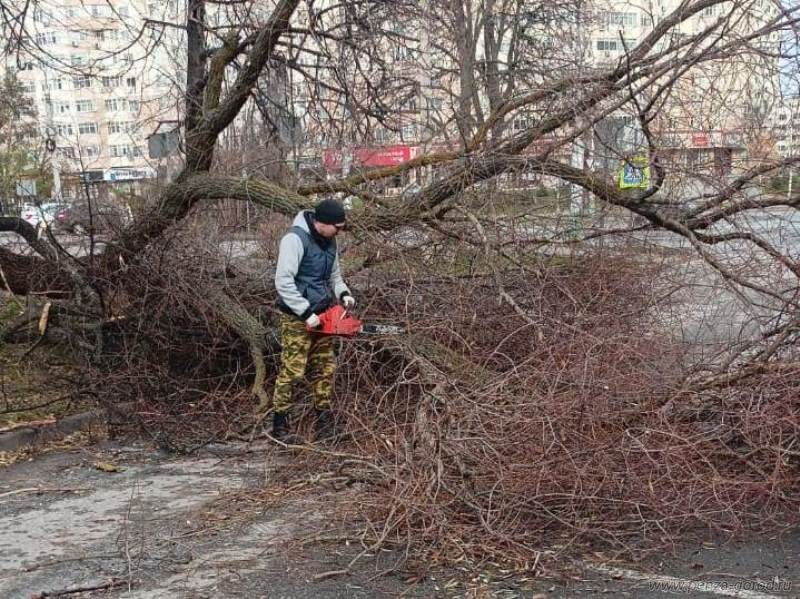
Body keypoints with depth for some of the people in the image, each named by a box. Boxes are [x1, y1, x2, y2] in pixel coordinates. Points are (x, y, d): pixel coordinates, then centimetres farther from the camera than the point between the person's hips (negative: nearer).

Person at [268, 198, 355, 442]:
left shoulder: (329, 241, 9)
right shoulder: (295, 239, -17)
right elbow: (283, 281, -22)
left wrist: (343, 293, 1)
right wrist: (307, 313, -21)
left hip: (322, 316, 8)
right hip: (297, 318, -8)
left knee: (325, 368, 9)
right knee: (292, 370, -5)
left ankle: (324, 421, 19)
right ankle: (280, 425, 5)